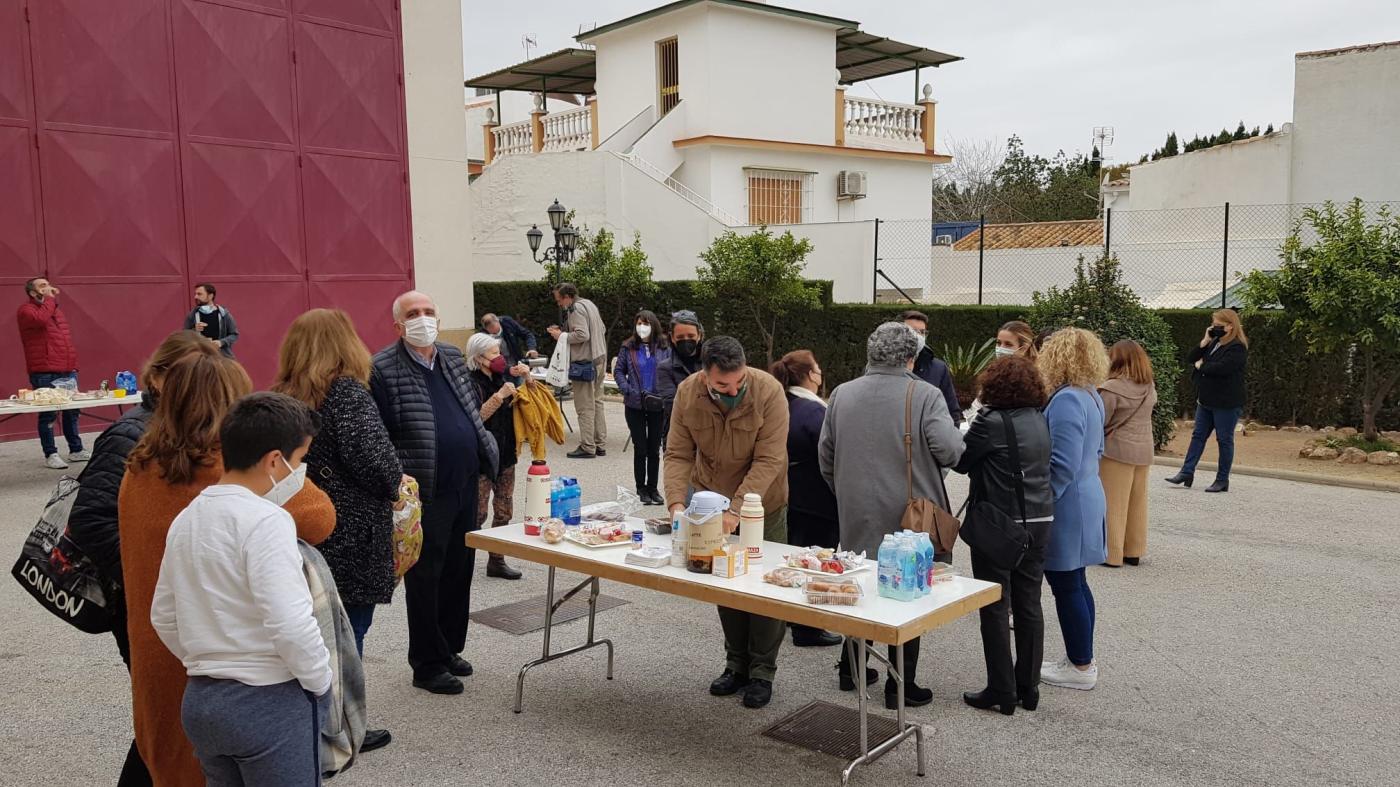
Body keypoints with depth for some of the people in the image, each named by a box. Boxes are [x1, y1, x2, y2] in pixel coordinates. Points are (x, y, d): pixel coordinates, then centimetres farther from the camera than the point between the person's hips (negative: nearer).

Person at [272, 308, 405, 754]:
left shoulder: (281, 396, 7)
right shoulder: (347, 391, -14)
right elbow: (370, 454, -26)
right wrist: (393, 485, -8)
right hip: (350, 537, -7)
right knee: (347, 634, 5)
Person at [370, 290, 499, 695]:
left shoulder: (454, 358, 11)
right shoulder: (383, 369, -11)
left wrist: (485, 452, 13)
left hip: (464, 485, 7)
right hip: (425, 494, -7)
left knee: (459, 571, 16)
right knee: (425, 578, 4)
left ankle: (449, 649, 31)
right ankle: (427, 665, 17)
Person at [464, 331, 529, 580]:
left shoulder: (502, 376, 7)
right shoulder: (471, 383, -14)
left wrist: (523, 375, 3)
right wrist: (500, 396, -28)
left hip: (505, 454, 8)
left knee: (504, 511, 11)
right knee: (477, 513, -4)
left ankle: (496, 561, 21)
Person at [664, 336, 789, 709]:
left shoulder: (769, 392, -27)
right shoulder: (687, 393, -17)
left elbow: (768, 461, -28)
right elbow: (678, 454, -14)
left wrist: (735, 510, -35)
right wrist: (677, 502, -29)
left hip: (762, 504, -3)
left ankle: (762, 672, 17)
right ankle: (737, 664, 29)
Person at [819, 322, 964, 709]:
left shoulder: (842, 394, 2)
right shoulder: (925, 396, -12)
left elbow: (826, 457, 7)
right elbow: (950, 450, -21)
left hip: (857, 518, 4)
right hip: (910, 518, -4)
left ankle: (851, 669, 29)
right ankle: (900, 686, 15)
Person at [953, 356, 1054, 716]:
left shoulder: (991, 421, -16)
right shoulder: (1040, 419, 5)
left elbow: (960, 460, -8)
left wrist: (969, 432, 11)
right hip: (1039, 520, 7)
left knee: (995, 607, 2)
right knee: (1029, 604, 12)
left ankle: (1002, 692, 7)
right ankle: (1028, 688, 20)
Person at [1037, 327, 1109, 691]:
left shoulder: (1066, 401, -22)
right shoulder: (1091, 396, 9)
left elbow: (1062, 467, -24)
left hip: (1066, 510, -10)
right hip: (1087, 500, 10)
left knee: (1067, 586, 2)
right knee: (1075, 583, 18)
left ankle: (1081, 667, 12)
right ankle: (1081, 659, 28)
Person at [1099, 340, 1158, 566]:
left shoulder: (1112, 388, -18)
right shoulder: (1149, 387, 2)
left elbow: (1098, 422, -15)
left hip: (1117, 450, -6)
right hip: (1143, 450, 7)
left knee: (1114, 504, 2)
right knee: (1137, 503, 15)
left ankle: (1112, 554, 6)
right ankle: (1133, 551, 22)